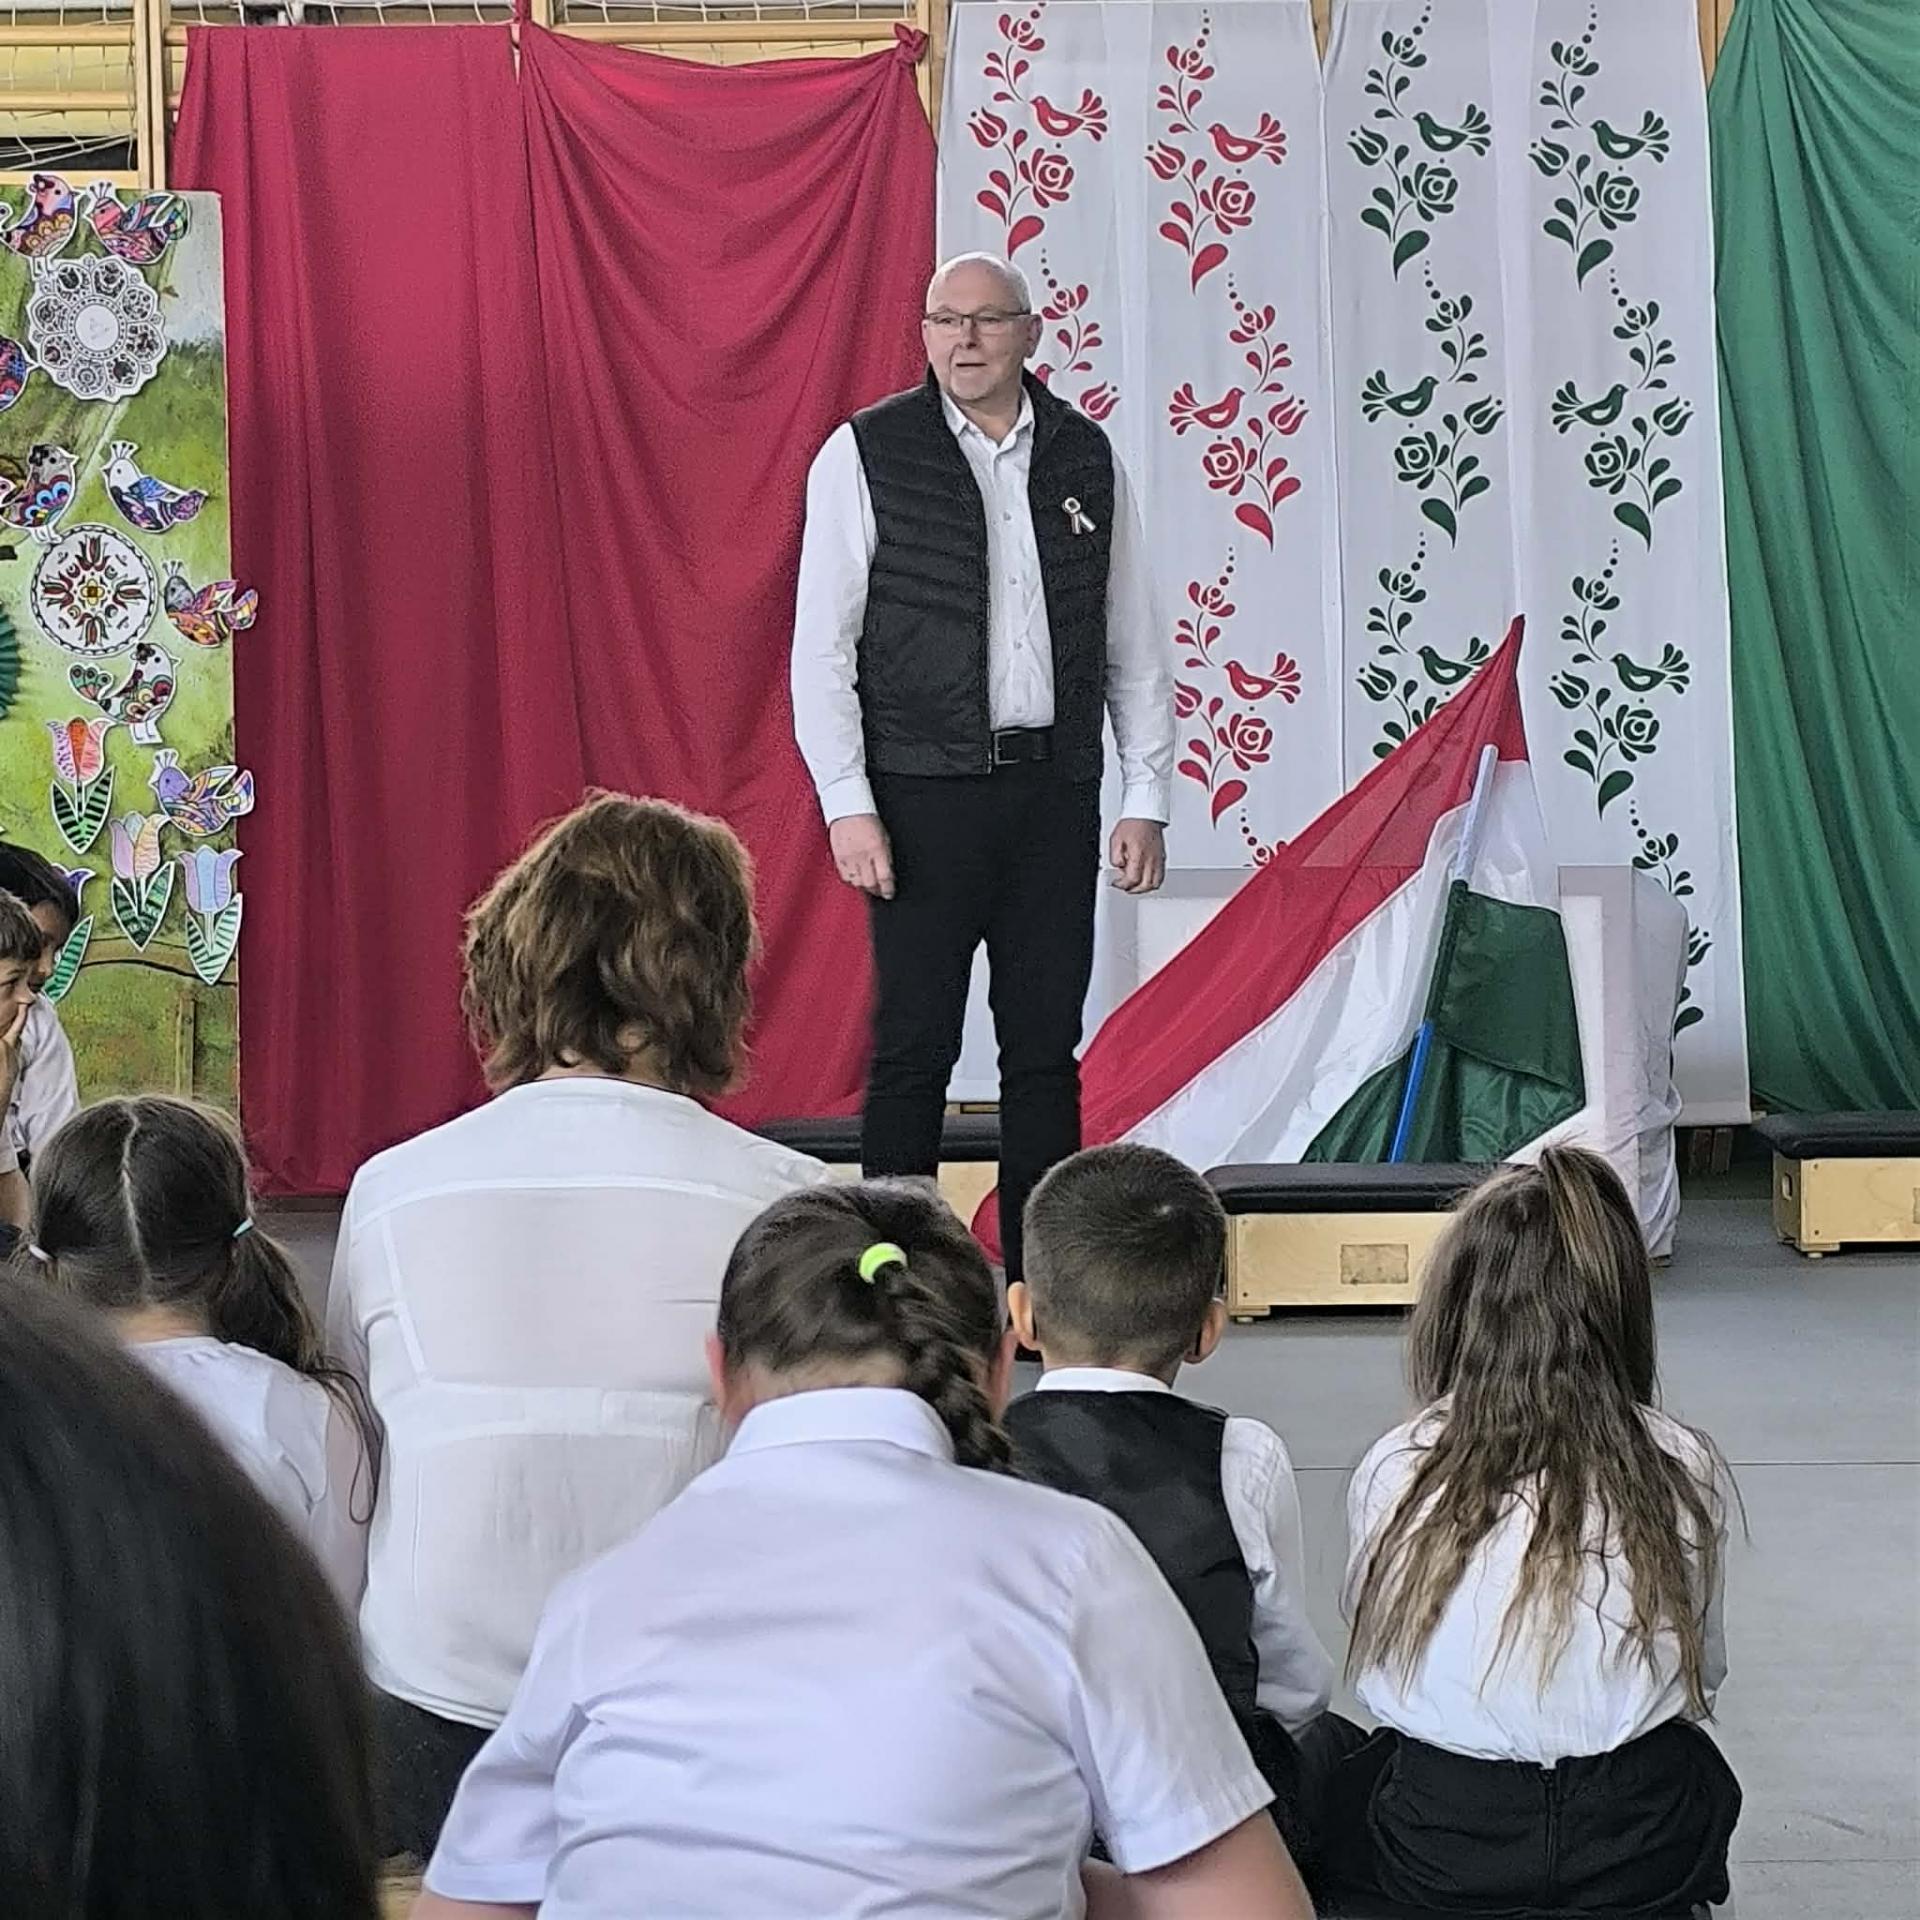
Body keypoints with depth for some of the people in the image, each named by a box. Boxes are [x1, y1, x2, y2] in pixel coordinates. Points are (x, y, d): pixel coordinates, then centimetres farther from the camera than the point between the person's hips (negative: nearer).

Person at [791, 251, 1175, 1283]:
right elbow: (821, 646, -2)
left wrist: (1145, 799, 6)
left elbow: (1134, 644, 13)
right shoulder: (864, 454, 0)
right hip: (923, 792, -3)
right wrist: (848, 805, -10)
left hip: (1055, 791, 4)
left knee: (1047, 1047, 7)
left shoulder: (1084, 455, 10)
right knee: (914, 1048, -3)